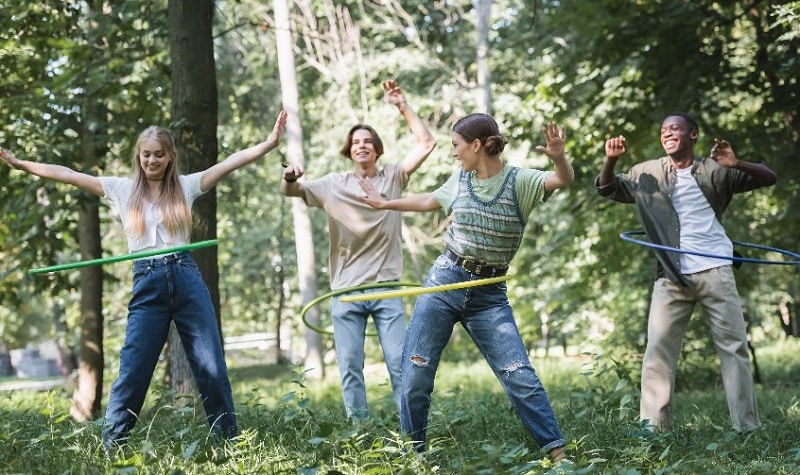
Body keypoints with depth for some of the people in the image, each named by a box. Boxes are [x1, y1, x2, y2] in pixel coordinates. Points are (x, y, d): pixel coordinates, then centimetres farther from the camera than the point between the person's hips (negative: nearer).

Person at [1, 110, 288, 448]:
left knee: (211, 364, 1)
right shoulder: (123, 189, 8)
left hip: (187, 279, 0)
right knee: (132, 369, -2)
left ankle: (230, 440, 9)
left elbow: (230, 162, 0)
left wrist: (271, 142, -11)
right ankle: (110, 445, 6)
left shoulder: (186, 186, 8)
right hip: (147, 285, 0)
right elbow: (67, 174, 5)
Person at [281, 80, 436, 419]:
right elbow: (288, 191, 4)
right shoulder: (334, 184, 6)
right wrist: (290, 178, -19)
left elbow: (426, 143, -1)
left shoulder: (393, 177, 5)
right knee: (349, 368, 1)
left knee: (400, 362, -3)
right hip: (346, 292, 1)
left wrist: (402, 105, -4)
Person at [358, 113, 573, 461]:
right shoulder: (459, 180, 5)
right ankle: (411, 452, 17)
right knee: (415, 373, 3)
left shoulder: (519, 181, -8)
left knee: (520, 375, -10)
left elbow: (564, 180, -24)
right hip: (443, 282, 4)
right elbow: (428, 201, 25)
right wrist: (384, 204, 33)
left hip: (489, 295, -4)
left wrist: (558, 157, -45)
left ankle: (557, 452, -3)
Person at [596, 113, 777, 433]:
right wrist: (610, 161, -9)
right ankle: (653, 426, 0)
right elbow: (607, 189, 12)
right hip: (672, 275, 1)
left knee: (734, 346, 0)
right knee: (658, 347, -3)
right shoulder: (648, 173, 7)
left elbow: (769, 178, 1)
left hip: (714, 271, -1)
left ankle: (747, 427, 4)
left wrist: (737, 164, -19)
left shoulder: (714, 172, 1)